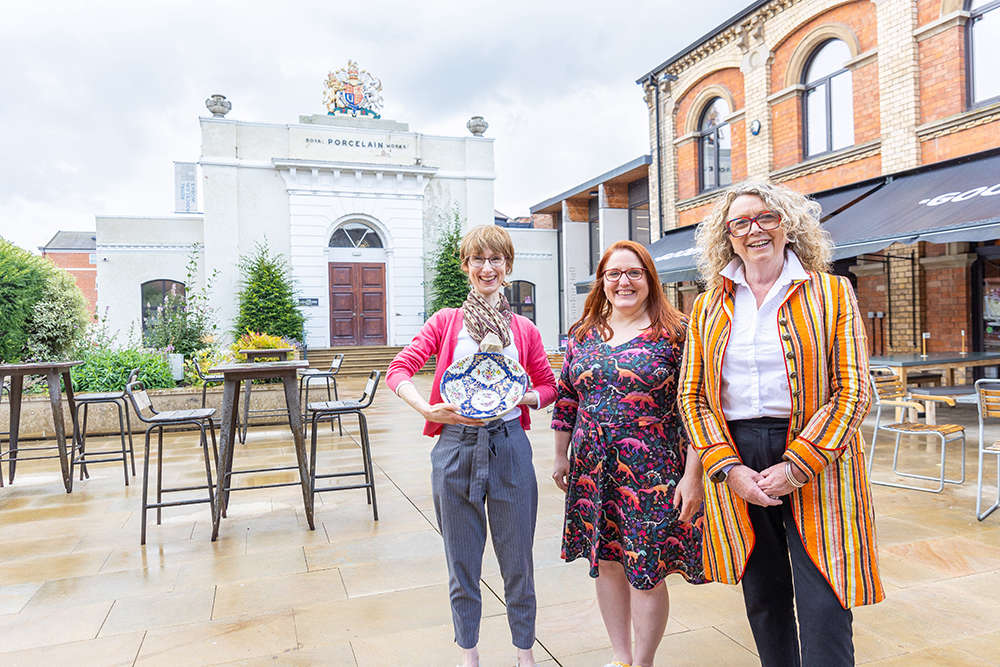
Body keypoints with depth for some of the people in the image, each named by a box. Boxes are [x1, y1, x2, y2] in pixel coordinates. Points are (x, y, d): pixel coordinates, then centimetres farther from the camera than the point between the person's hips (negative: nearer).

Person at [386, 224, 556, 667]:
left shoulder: (523, 329, 8)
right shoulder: (446, 322, 4)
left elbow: (549, 386, 13)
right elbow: (398, 369, -5)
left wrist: (522, 397, -9)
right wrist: (427, 408, -23)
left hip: (508, 444, 1)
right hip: (455, 445, 0)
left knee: (517, 560, 11)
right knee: (461, 562, 13)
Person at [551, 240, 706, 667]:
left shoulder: (675, 333, -6)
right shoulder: (583, 334, 7)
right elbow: (566, 398, 14)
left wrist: (692, 476, -12)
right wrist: (561, 457, 15)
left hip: (652, 472, -4)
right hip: (592, 469, 5)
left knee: (645, 572, 4)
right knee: (606, 562, 14)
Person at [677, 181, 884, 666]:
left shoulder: (832, 293, 2)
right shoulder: (708, 308, 9)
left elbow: (852, 389, -4)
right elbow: (691, 395, 6)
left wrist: (796, 466, -14)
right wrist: (728, 468, -8)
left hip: (814, 458, -2)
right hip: (735, 459, 3)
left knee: (824, 612, -4)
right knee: (763, 601, 14)